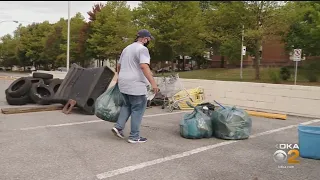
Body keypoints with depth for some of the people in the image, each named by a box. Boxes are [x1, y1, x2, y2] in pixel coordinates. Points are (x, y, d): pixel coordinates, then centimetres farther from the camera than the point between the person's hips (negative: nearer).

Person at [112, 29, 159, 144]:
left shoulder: (127, 48, 18)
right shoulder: (142, 49, -10)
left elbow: (119, 65, 25)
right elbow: (144, 66, -24)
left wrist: (120, 77, 40)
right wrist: (153, 82, -27)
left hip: (124, 83, 9)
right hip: (135, 85, -9)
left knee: (127, 105, 24)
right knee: (137, 109, 1)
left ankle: (118, 127, 13)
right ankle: (134, 136, 6)